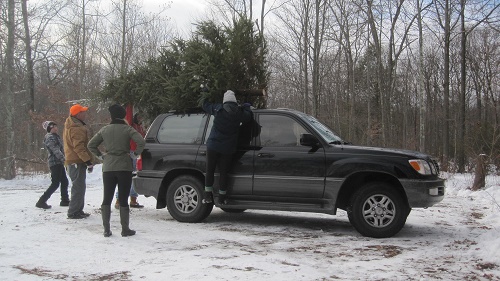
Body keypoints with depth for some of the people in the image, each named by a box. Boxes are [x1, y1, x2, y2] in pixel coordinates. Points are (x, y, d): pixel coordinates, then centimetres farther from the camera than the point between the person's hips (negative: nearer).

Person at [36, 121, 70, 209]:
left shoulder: (55, 136, 19)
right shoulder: (50, 137, -12)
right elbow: (55, 150, -22)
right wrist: (63, 159, -28)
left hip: (58, 163, 10)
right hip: (55, 163, -10)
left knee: (64, 182, 13)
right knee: (55, 183, -10)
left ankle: (65, 200, 22)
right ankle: (41, 201, -8)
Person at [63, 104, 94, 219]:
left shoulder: (71, 126, 19)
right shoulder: (77, 128, -17)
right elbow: (79, 147, -23)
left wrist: (87, 160, 24)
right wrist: (88, 161, -22)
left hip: (73, 161, 11)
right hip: (77, 161, -11)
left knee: (79, 187, 17)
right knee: (78, 187, -8)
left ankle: (77, 210, 24)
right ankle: (74, 212, -5)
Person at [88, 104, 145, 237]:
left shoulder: (104, 130, 5)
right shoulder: (127, 129, -5)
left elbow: (91, 145, 8)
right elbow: (141, 142, -17)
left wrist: (100, 155, 13)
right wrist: (135, 154, -4)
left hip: (108, 168, 2)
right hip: (124, 167, -2)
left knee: (107, 199, 10)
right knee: (123, 199, 4)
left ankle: (106, 229, 9)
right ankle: (125, 229, 8)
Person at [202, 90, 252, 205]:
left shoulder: (218, 109, -3)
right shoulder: (240, 113, -2)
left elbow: (205, 105, 13)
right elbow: (248, 115, 16)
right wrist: (247, 106, 31)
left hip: (213, 146, -1)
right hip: (228, 148, 1)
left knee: (210, 170, 9)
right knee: (223, 172, 8)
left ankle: (208, 195, 12)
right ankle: (221, 197, 13)